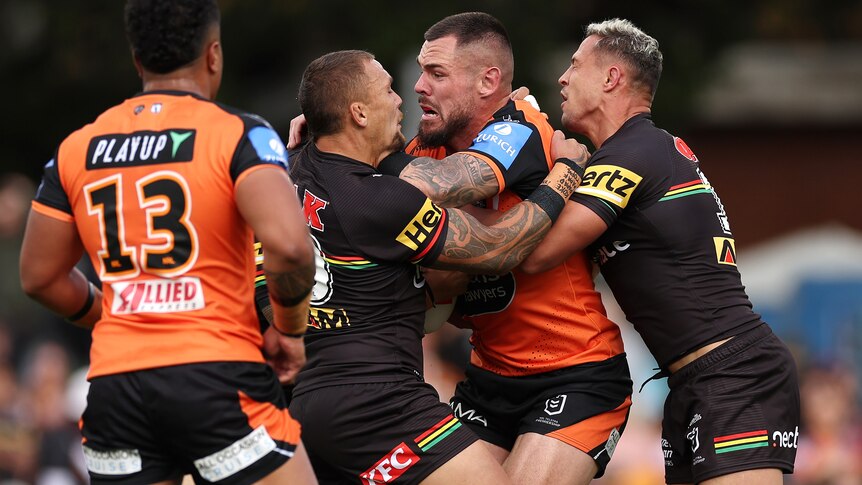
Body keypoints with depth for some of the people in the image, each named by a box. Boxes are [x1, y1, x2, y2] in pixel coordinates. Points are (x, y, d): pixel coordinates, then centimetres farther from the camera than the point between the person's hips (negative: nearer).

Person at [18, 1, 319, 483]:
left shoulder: (76, 149, 10)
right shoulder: (240, 135, -4)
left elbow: (40, 276, 16)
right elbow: (289, 245, -19)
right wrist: (289, 330, -2)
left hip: (114, 386, 5)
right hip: (218, 375, -5)